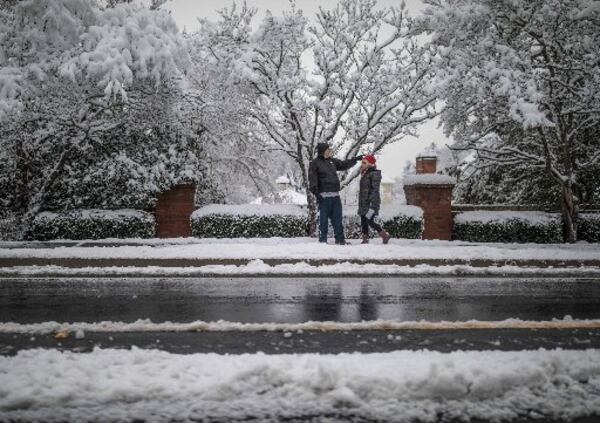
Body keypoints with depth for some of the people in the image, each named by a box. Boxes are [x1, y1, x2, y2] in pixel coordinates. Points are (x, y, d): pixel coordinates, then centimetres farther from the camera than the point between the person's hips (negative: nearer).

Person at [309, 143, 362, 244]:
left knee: (337, 219, 7)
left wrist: (356, 159, 25)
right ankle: (322, 240, 4)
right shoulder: (315, 164, -3)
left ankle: (340, 239, 11)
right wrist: (316, 193, -18)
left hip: (335, 195, 6)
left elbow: (344, 164, 29)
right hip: (324, 196, -6)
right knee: (323, 219, -3)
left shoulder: (332, 161, 16)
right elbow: (312, 180, -9)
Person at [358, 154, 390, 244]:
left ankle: (385, 235, 3)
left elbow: (375, 190, -16)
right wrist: (360, 204, 20)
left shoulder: (374, 174, -9)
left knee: (369, 221, -12)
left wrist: (371, 202, -24)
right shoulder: (364, 174, 18)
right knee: (363, 221, 5)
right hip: (363, 203, 9)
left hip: (371, 203, -9)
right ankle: (365, 239, 9)